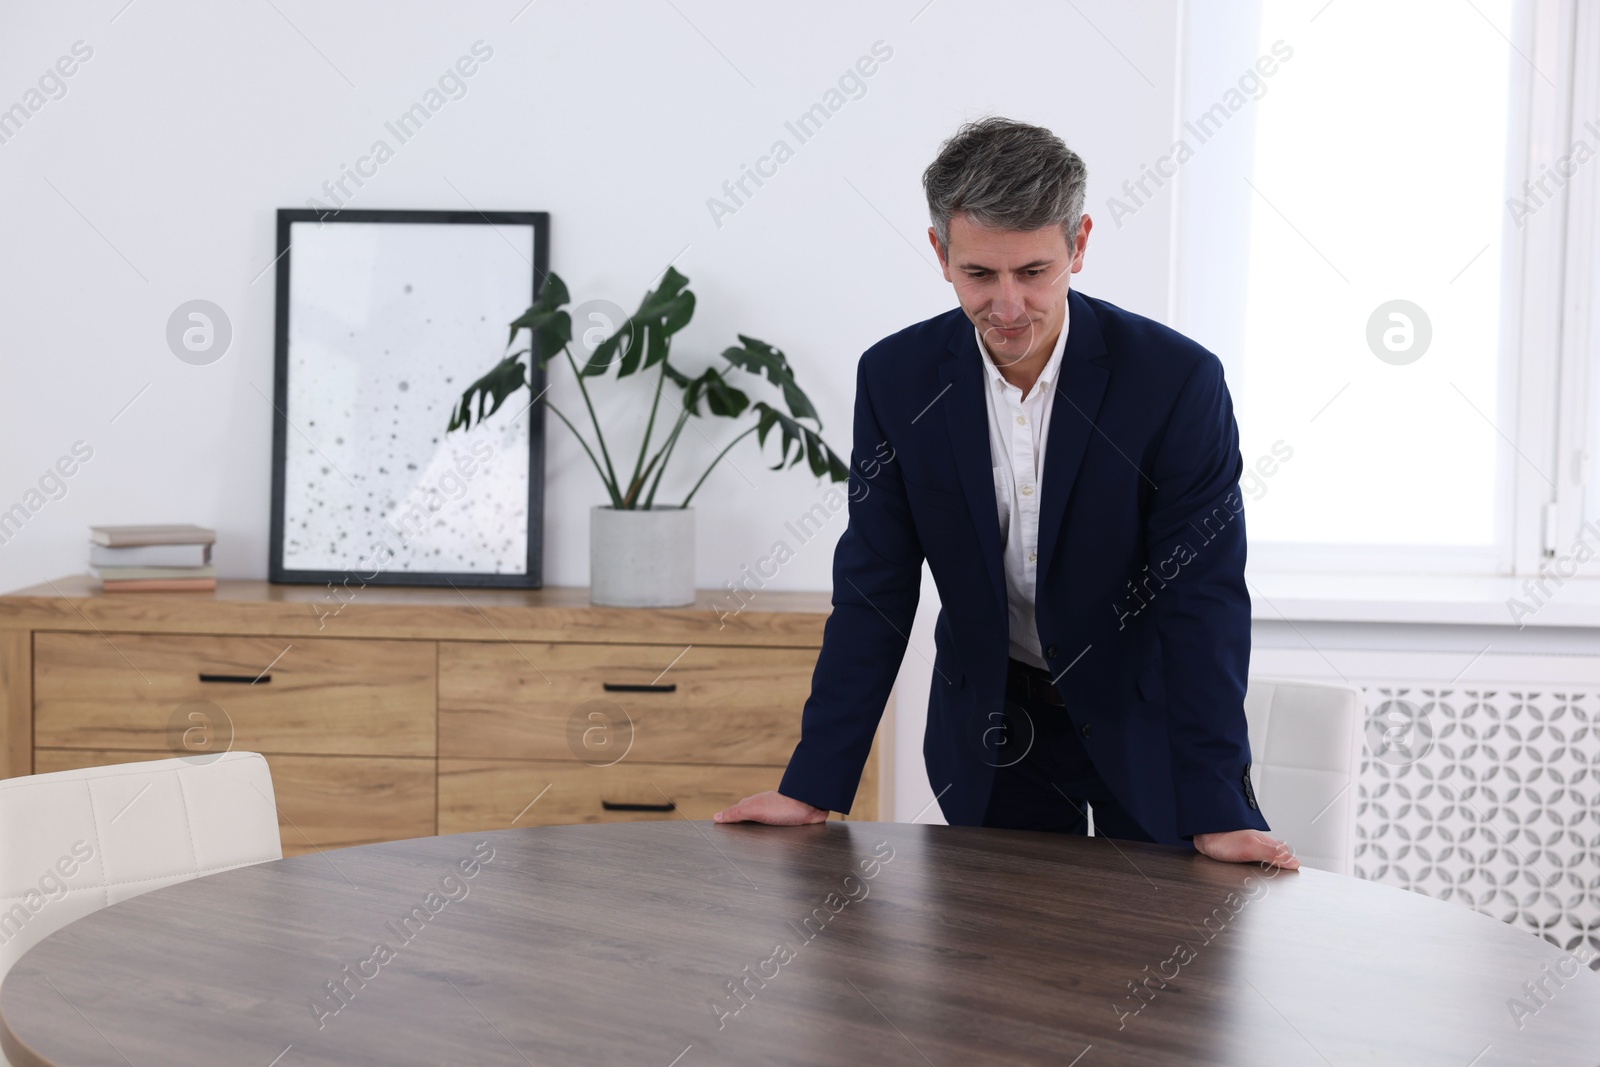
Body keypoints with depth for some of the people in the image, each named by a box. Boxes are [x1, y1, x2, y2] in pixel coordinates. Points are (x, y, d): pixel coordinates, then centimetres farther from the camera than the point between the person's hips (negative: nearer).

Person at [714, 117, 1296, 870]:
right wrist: (814, 785, -11)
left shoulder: (1177, 378, -20)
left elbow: (1201, 599, -20)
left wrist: (1217, 810, -26)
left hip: (1144, 725, -2)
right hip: (991, 733, 2)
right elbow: (874, 590, -7)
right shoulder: (896, 377, -11)